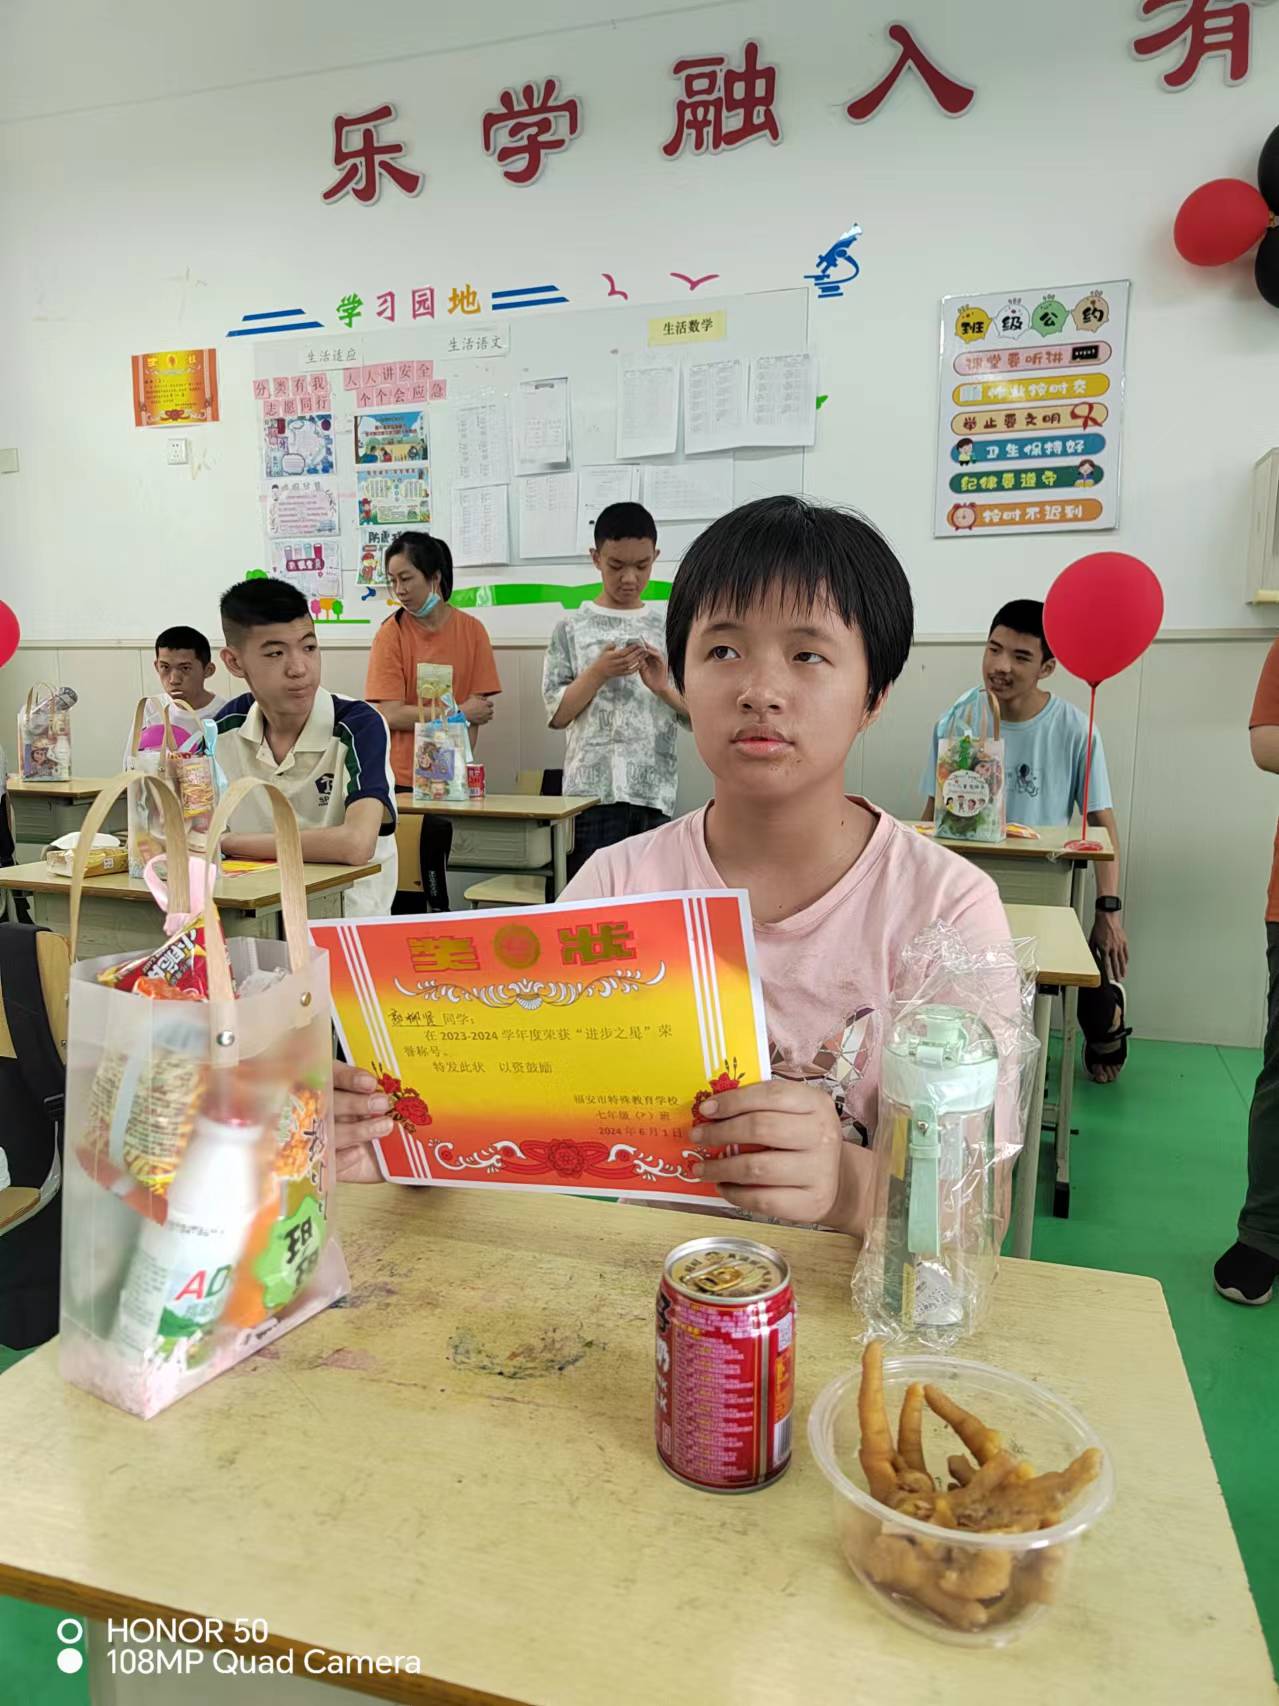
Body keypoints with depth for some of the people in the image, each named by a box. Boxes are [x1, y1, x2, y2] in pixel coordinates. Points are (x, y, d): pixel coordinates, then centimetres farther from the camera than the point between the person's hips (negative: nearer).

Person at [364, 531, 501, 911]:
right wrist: (458, 712, -9)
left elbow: (477, 711, 0)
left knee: (433, 887, 1)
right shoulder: (391, 633, -2)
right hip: (399, 780, -1)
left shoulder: (470, 630, 2)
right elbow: (390, 715, -9)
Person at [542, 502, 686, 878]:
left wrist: (663, 687, -10)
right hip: (593, 790, -2)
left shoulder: (669, 629, 10)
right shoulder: (573, 628, 3)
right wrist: (598, 672, -12)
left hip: (656, 792, 3)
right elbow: (557, 714, 0)